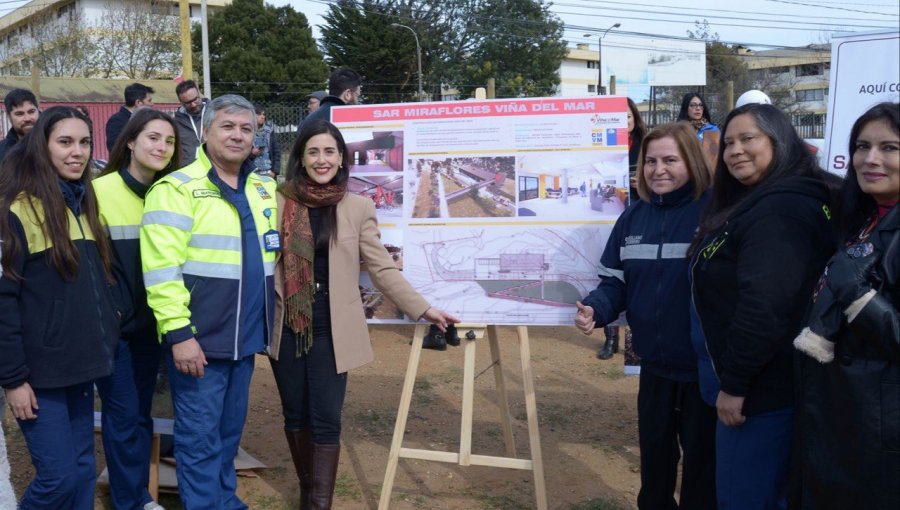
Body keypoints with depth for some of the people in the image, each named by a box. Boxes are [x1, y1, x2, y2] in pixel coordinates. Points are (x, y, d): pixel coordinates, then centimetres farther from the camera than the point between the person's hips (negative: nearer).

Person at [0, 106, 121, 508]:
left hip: (80, 363, 7)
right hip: (39, 369, -7)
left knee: (82, 472, 12)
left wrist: (115, 321, 11)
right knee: (59, 477, -5)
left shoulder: (83, 204, 11)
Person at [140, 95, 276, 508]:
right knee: (200, 435, 3)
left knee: (230, 430, 19)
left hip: (245, 336, 7)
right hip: (198, 338, -6)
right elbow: (162, 268, -16)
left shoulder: (264, 189, 11)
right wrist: (178, 333, -20)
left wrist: (267, 321, 15)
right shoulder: (178, 188, -10)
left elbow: (272, 254, 21)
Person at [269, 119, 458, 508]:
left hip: (332, 329, -2)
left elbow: (381, 268, -1)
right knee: (295, 415, 12)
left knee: (325, 420, -2)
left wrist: (422, 308, -7)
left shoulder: (359, 207, -2)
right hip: (287, 326, 2)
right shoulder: (281, 202, 1)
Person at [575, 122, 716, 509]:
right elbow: (615, 282, 6)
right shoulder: (633, 217, 3)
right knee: (654, 455, 21)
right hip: (654, 366, 5)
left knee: (703, 460, 13)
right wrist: (594, 309, -16)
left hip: (706, 368, -4)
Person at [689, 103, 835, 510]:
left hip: (761, 389, -11)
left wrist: (734, 383, -22)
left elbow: (765, 306, -28)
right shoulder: (759, 205, 14)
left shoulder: (779, 210, -20)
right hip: (755, 383, 11)